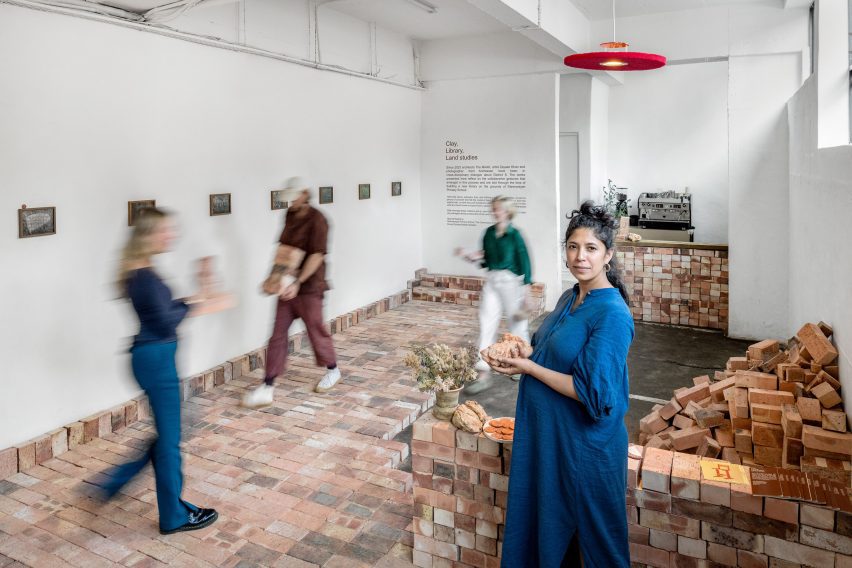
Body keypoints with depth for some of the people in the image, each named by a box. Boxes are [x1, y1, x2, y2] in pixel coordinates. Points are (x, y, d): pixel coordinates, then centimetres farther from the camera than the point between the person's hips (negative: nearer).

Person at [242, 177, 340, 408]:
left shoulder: (316, 220, -14)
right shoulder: (290, 215, 8)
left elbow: (317, 255, -20)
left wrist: (298, 282, -25)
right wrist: (275, 273, 5)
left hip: (308, 287, -7)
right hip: (288, 286, 7)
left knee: (316, 330, 8)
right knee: (278, 335, 4)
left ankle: (333, 370, 34)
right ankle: (267, 388, 7)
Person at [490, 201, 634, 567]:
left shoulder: (612, 315, -22)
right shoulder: (569, 298, 4)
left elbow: (592, 393, -25)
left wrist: (528, 367, -20)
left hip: (586, 443, -8)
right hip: (548, 432, 8)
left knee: (594, 532, 12)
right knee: (543, 517, 22)